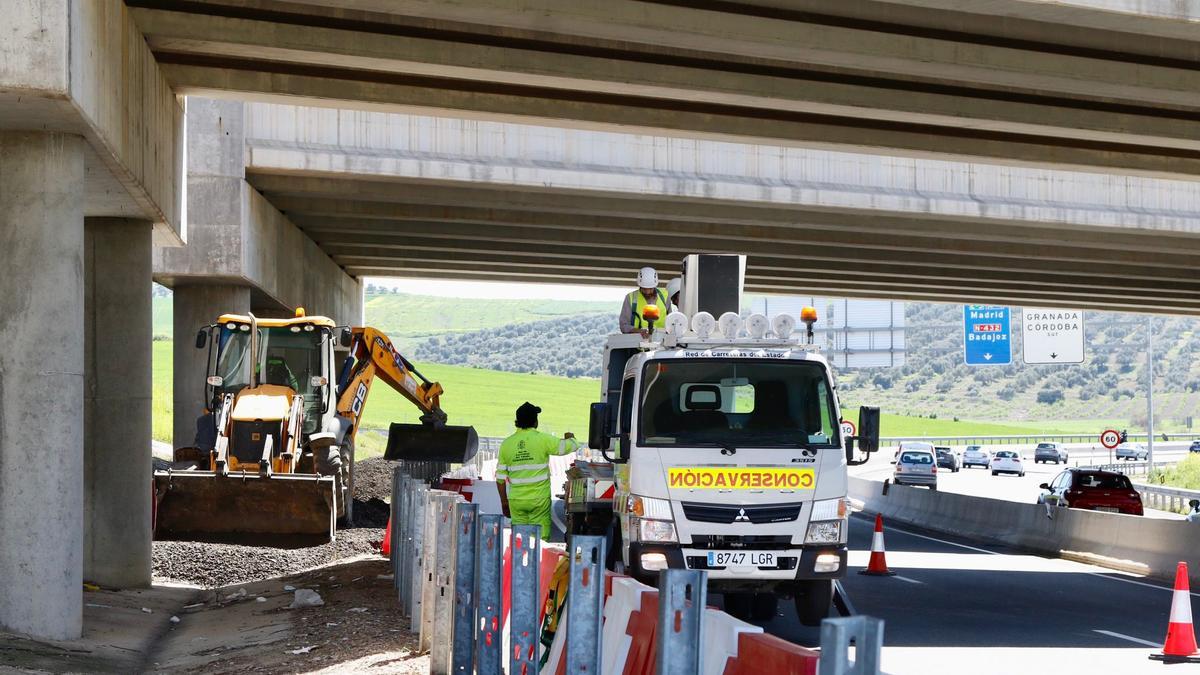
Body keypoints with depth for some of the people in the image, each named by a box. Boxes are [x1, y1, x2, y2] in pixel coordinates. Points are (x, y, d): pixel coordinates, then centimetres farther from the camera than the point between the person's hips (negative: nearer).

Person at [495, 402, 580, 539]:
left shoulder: (506, 444, 2)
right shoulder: (543, 440, -8)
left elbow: (500, 477, 6)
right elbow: (572, 446, 0)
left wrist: (504, 501, 16)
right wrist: (570, 438, 24)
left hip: (516, 501, 3)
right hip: (539, 499, -3)